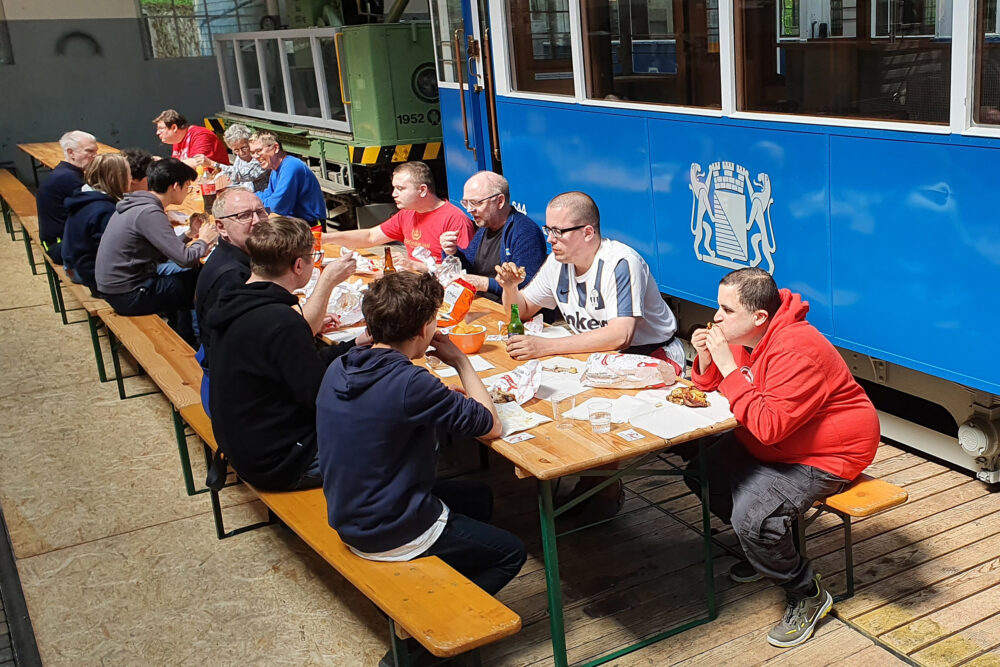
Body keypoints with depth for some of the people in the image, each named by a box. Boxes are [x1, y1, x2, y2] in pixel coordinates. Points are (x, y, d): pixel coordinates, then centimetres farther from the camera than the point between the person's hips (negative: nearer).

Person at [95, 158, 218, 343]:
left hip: (112, 284, 10)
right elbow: (185, 258, -24)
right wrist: (203, 240, -6)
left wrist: (189, 234, 9)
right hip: (126, 296, -10)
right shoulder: (149, 213, -22)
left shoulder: (137, 205, 8)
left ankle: (182, 340, 29)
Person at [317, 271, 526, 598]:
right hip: (390, 538, -8)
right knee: (511, 553, 13)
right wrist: (460, 361, -6)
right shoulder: (410, 384, -29)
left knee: (479, 496, 26)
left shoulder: (338, 369, -4)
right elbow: (490, 425, -17)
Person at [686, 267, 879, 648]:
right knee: (701, 474, 6)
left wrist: (729, 367, -35)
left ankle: (806, 595, 1)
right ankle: (766, 549, 24)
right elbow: (711, 386, 11)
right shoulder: (743, 336, -3)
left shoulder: (796, 351, -31)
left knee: (752, 517, -27)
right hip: (767, 446, 10)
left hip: (824, 456, -10)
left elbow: (768, 426, -37)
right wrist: (706, 359, -12)